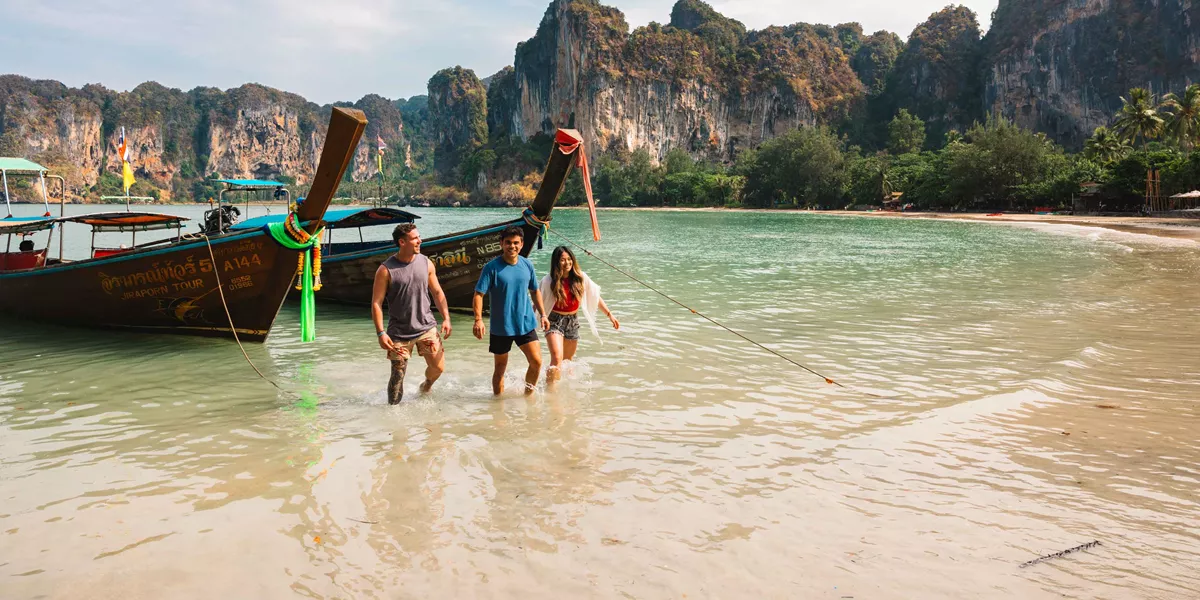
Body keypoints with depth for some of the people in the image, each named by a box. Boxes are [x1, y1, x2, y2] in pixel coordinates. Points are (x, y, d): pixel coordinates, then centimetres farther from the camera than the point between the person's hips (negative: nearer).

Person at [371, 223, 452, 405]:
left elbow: (437, 292, 11)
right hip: (399, 332, -3)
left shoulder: (426, 263, 2)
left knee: (438, 367, -2)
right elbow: (376, 303, -9)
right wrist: (381, 332, -16)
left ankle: (426, 386, 31)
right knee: (398, 376, 2)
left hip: (426, 326, 3)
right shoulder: (386, 270, -10)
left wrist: (446, 318, 3)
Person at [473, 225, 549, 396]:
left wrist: (542, 314, 13)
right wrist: (478, 320, -27)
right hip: (501, 326, -3)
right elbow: (478, 294, -15)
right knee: (500, 367, 9)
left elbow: (534, 291, 16)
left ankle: (528, 394, 22)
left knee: (536, 362, -2)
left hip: (526, 323, 3)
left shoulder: (527, 265, 2)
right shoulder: (492, 267, -11)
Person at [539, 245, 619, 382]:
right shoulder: (548, 281, -14)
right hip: (555, 321, -4)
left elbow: (595, 297, 4)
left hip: (573, 321, 4)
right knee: (557, 358, -21)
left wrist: (609, 314, 3)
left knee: (568, 359, 18)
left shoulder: (580, 277, -5)